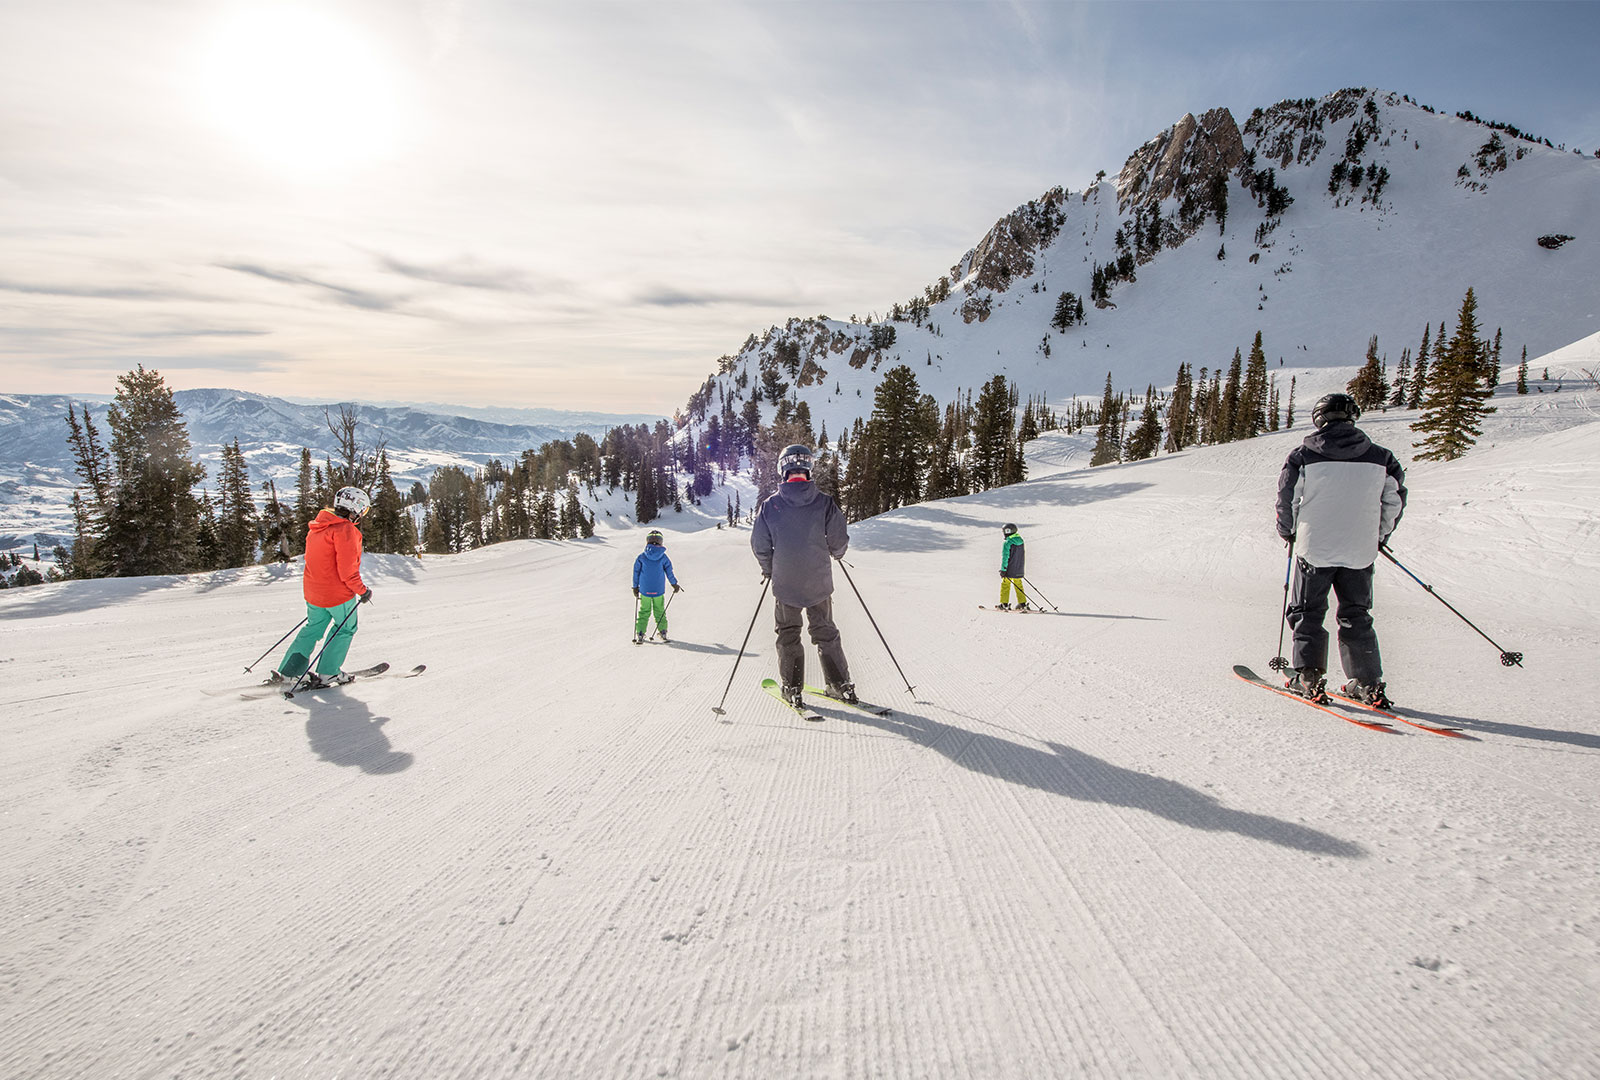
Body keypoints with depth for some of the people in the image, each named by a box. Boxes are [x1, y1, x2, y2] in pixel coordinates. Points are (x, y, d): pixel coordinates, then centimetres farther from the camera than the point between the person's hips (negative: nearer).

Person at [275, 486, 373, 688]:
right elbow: (347, 570, -23)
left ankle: (286, 671, 22)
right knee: (345, 629, 11)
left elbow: (314, 559, 19)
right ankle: (327, 673, 12)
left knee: (313, 627, 21)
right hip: (338, 593, -8)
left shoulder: (318, 526, 10)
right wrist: (362, 590, -12)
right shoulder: (345, 530, -19)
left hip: (313, 591, 8)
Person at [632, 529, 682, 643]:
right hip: (659, 591, 0)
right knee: (660, 611, 15)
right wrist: (675, 584, 18)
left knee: (644, 611, 10)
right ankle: (663, 632, 19)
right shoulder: (663, 557, -7)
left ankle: (640, 634, 2)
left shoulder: (641, 557, -6)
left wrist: (635, 587, 13)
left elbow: (636, 573, 1)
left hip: (645, 591, 0)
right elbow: (669, 573, 1)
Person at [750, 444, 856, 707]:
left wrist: (768, 569, 15)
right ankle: (841, 686, 20)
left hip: (785, 584, -1)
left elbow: (759, 545, -3)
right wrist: (835, 554, 18)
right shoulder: (824, 502, -9)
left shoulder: (771, 505, -8)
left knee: (788, 635, 16)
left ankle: (792, 689, 18)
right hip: (819, 583, 1)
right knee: (825, 633, 16)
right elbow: (839, 540, -6)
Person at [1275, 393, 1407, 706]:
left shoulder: (1303, 456, -6)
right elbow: (1394, 501, 8)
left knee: (1308, 613, 10)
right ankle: (1368, 683, 15)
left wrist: (1288, 532, 16)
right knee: (1356, 616, 14)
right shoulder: (1380, 457, 3)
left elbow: (1287, 499, -2)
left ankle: (1309, 676, 5)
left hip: (1315, 548, -3)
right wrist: (1378, 536, 24)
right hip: (1360, 552, 3)